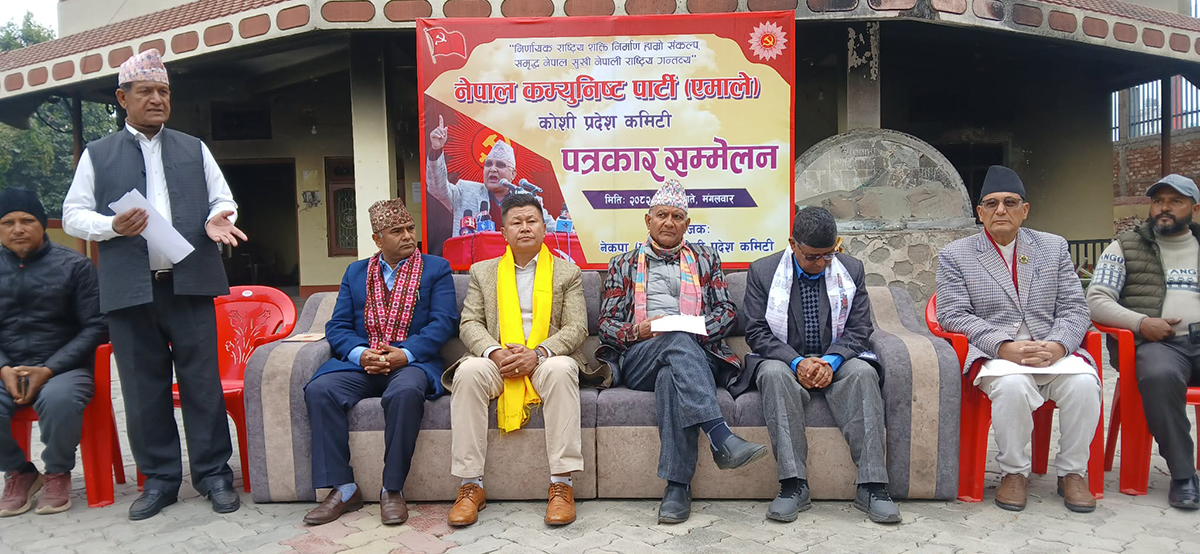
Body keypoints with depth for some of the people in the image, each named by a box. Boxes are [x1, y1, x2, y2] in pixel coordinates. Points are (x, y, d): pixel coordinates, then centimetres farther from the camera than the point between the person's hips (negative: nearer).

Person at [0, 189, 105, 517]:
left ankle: (57, 473, -5)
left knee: (58, 400, -35)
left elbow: (95, 327, -4)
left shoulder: (74, 265, 0)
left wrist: (48, 370, -15)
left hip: (64, 368, -2)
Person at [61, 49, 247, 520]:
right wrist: (113, 226, -11)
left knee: (202, 383, 1)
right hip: (130, 288, 0)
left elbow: (222, 199, 15)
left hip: (190, 283, 0)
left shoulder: (194, 149, 16)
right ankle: (159, 478, 18)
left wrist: (218, 219, -8)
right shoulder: (97, 155, 13)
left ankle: (213, 473, 11)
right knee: (143, 388, 5)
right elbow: (73, 215, 9)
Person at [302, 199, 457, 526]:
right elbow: (337, 326, 10)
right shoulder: (355, 272, 19)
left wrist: (404, 354, -17)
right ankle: (342, 489, -16)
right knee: (319, 390, -25)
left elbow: (443, 322, -2)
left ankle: (393, 490, -22)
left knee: (405, 392, -37)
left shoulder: (436, 269, 10)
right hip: (361, 364, 4)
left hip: (412, 362, -3)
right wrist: (361, 354, -12)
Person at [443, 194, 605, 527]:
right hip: (497, 360, 2)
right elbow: (470, 323, 7)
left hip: (546, 360, -1)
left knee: (562, 369, -36)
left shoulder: (567, 272, 11)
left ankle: (562, 484, -32)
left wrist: (538, 353, -17)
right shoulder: (482, 272, 16)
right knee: (468, 372, -32)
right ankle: (471, 486, -27)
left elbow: (576, 328, 1)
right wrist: (495, 352, -15)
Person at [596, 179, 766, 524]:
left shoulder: (705, 260, 24)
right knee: (679, 341, -37)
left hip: (695, 352, 1)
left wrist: (699, 327, -7)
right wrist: (637, 331, -8)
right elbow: (606, 324, 14)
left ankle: (678, 486, -40)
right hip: (637, 359, -1)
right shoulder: (624, 266, 23)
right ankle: (721, 438, -52)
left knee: (671, 377, -37)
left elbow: (728, 312, 15)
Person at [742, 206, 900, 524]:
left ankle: (871, 486, -32)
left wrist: (830, 361, -16)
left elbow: (859, 328, 3)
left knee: (863, 373, -31)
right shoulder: (762, 271, 0)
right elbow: (756, 332, -5)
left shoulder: (852, 270, 6)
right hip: (785, 362, -1)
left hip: (835, 362, 2)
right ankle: (794, 485, -37)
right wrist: (797, 362, -19)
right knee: (774, 374, -35)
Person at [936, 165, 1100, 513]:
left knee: (1084, 380, -28)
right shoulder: (954, 255, 6)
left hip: (1053, 351, 3)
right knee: (1013, 383, -35)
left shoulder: (1054, 247, 15)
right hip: (993, 355, -3)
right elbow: (954, 315, -4)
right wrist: (1004, 346, -19)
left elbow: (1074, 309, 8)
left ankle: (1072, 472, -6)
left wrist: (1057, 346, -14)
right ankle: (1013, 472, -12)